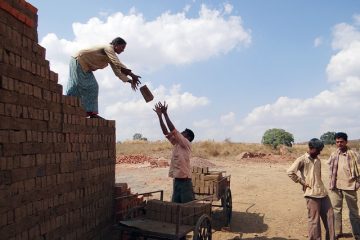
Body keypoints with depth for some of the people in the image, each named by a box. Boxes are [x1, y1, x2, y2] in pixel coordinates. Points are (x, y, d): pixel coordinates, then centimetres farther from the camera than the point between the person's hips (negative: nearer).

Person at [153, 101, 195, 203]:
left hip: (185, 181, -8)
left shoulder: (187, 144, -8)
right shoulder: (176, 144, 13)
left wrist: (165, 114, -14)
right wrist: (160, 115, 1)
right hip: (176, 180, 8)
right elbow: (166, 132, 6)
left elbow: (173, 130, -17)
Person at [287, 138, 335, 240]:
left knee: (329, 216, 12)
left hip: (322, 192, 7)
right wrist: (302, 182, -13)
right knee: (314, 220, 0)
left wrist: (321, 187, 13)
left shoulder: (318, 160, 14)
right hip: (311, 194, -7)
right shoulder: (302, 159, -9)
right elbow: (290, 172, -18)